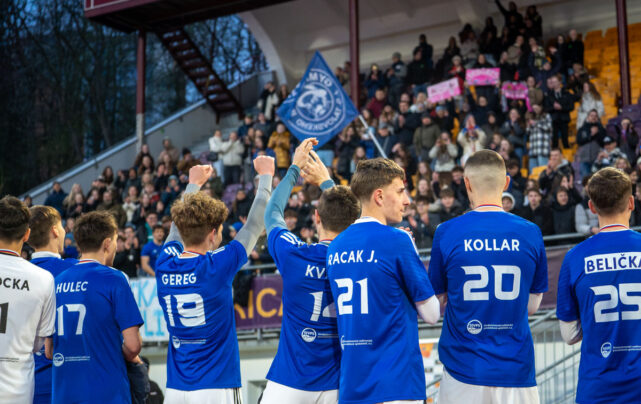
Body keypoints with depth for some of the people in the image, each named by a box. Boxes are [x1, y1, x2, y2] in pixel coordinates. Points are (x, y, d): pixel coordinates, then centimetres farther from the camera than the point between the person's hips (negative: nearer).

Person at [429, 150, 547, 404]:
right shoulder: (530, 233, -1)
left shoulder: (446, 232, -4)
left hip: (463, 371, -1)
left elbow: (438, 301, 4)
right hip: (516, 370, 1)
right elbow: (532, 306, 7)